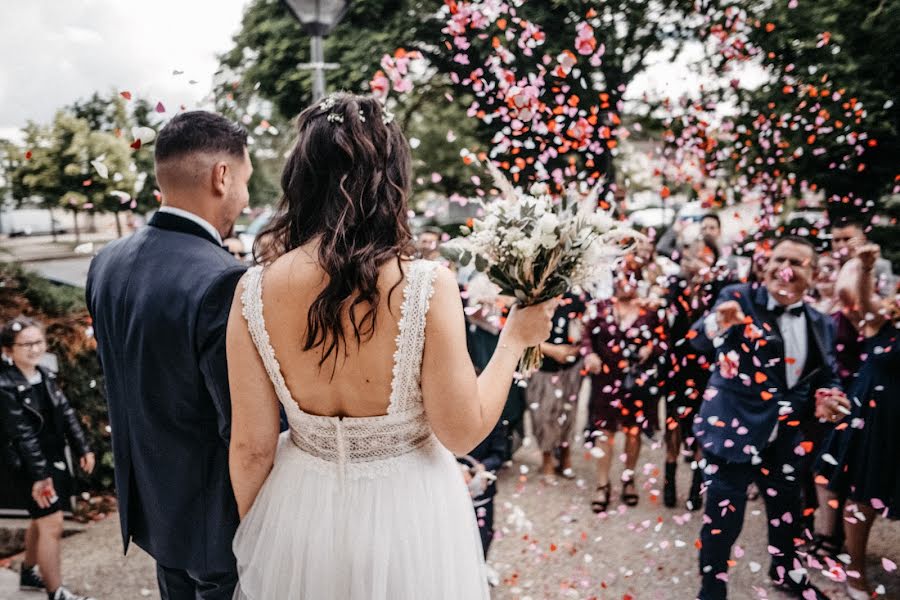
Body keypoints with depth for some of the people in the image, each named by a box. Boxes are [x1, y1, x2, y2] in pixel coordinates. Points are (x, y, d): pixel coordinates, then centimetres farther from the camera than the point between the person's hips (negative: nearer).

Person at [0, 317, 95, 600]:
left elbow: (66, 414, 8)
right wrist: (39, 475, -21)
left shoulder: (45, 375, 4)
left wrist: (82, 449, 5)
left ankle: (29, 573, 41)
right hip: (31, 465, -8)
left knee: (40, 520, 22)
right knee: (52, 526, -6)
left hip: (54, 459, 8)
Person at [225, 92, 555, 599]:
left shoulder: (254, 292, -15)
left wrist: (253, 533, 11)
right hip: (405, 516, -2)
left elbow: (251, 448, -7)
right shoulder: (428, 286, -24)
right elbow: (462, 431, -15)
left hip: (299, 515, 2)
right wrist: (515, 339, -1)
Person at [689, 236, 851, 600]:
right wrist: (719, 324, -46)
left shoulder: (819, 324, 6)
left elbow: (827, 376, 17)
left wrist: (827, 397, -6)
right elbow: (699, 340, -23)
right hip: (732, 429, -5)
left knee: (787, 508, 21)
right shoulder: (740, 298, -9)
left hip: (786, 435, 6)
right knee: (724, 514, -3)